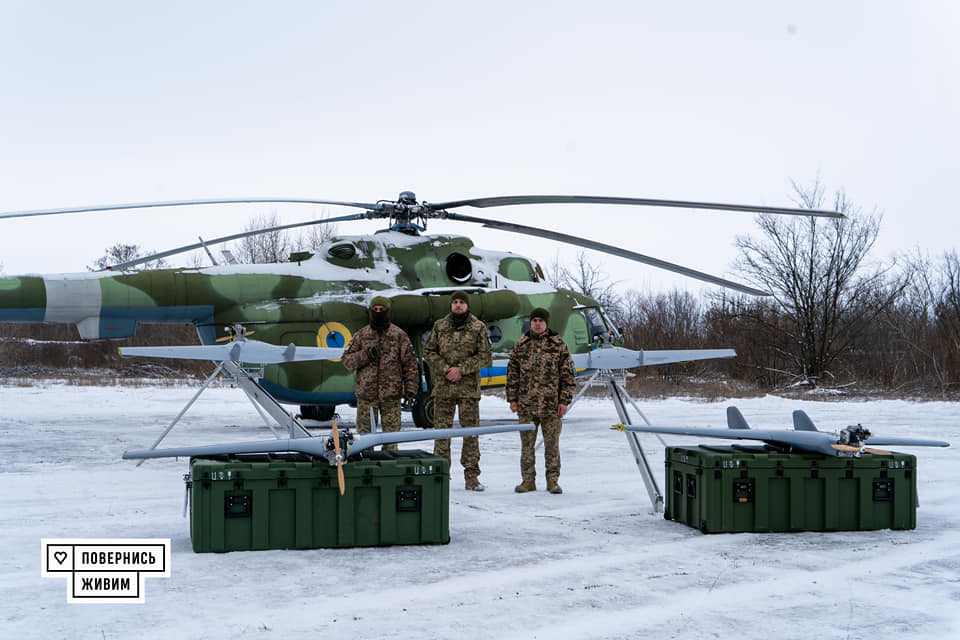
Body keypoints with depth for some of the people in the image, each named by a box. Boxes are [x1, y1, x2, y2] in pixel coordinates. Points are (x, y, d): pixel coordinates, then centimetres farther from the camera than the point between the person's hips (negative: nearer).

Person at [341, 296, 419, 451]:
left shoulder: (399, 335, 6)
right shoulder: (361, 335, 10)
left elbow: (410, 363, 4)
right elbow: (347, 361, 5)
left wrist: (411, 387, -4)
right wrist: (366, 355, -11)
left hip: (391, 394, -1)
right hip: (366, 393, 1)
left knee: (391, 432, 1)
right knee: (364, 432, 2)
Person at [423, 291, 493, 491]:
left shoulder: (478, 327, 3)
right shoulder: (440, 326, 9)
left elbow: (485, 356, 0)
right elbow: (428, 351, 8)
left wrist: (462, 369, -11)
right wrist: (444, 368, -8)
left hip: (469, 387, -1)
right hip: (443, 386, 1)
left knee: (471, 431, 1)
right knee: (442, 429, 2)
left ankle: (471, 477, 6)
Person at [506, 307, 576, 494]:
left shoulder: (559, 345, 2)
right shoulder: (521, 345, 8)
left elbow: (568, 375, 2)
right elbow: (512, 373, 11)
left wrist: (565, 400, -4)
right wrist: (512, 398, 5)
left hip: (551, 405, -2)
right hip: (526, 405, 2)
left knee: (552, 444, 3)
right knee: (527, 444, 6)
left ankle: (552, 481, 12)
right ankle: (528, 480, 14)